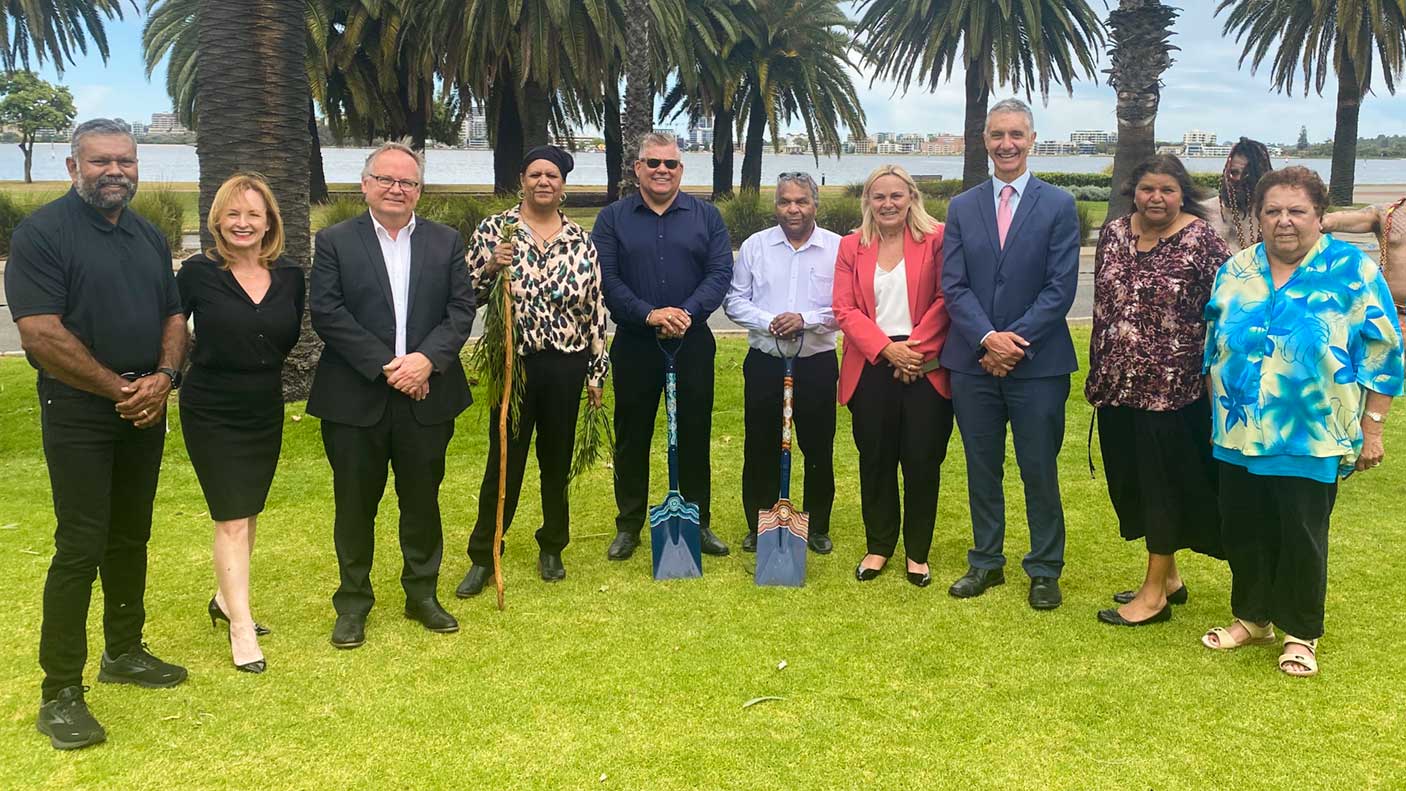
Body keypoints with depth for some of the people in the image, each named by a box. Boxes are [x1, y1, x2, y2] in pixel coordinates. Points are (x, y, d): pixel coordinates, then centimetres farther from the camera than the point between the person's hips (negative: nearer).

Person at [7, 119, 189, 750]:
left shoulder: (149, 238, 12)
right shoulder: (43, 232, -10)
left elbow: (173, 317, 13)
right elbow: (41, 335, -17)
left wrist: (163, 376, -7)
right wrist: (119, 389, -14)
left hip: (145, 411, 6)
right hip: (78, 413, -6)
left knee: (130, 538, 15)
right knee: (80, 548, -6)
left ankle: (124, 651, 30)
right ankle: (60, 693, 3)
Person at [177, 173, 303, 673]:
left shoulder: (289, 277, -1)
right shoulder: (199, 272, -11)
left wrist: (259, 366, 5)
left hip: (265, 411, 5)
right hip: (212, 413, -4)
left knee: (249, 513, 16)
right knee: (232, 519, -5)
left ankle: (224, 599, 35)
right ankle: (240, 627, 3)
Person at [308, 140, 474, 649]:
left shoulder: (446, 242, 8)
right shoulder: (335, 242, 0)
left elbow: (461, 309, 1)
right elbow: (326, 312, -10)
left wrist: (427, 358, -15)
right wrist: (385, 366, -16)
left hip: (427, 399, 2)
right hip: (356, 399, -2)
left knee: (422, 501, 12)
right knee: (355, 505, 8)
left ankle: (422, 594, 27)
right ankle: (353, 603, 22)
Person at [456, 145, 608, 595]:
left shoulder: (581, 242, 4)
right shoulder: (494, 230, -1)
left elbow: (595, 311, 6)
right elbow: (468, 297, 0)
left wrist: (596, 372, 5)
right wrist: (491, 267, -19)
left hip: (565, 367, 2)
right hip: (513, 362, -2)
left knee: (558, 460, 12)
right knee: (504, 460, 3)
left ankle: (552, 549, 29)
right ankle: (482, 558, 15)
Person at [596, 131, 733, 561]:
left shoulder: (706, 216, 5)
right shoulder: (612, 218, 2)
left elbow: (720, 272, -3)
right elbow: (605, 277, -7)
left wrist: (688, 312, -19)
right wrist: (649, 315, -19)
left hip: (692, 343, 1)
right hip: (634, 344, 0)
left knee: (695, 434, 7)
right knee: (631, 436, 7)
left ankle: (699, 523, 19)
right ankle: (628, 525, 19)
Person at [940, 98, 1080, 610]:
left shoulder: (1058, 206, 0)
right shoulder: (962, 208, 8)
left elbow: (1061, 287, -6)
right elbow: (953, 286, 0)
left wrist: (1014, 341, -14)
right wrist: (988, 338, -14)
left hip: (1038, 362, -2)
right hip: (973, 362, 3)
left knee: (1039, 472, 5)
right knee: (982, 470, 12)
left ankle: (1045, 570, 18)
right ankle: (986, 562, 25)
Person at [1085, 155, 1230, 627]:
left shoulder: (1200, 240, -10)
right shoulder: (1113, 234, 6)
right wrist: (1097, 371, 15)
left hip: (1171, 387, -6)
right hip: (1118, 384, 6)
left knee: (1164, 482, 3)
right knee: (1131, 481, 13)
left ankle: (1155, 593, 15)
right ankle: (1168, 576, 30)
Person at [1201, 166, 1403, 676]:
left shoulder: (1353, 272, -6)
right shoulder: (1236, 271, 5)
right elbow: (1214, 348, 14)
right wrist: (1216, 414, 13)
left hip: (1311, 440, -4)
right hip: (1240, 436, 4)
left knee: (1301, 538, 5)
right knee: (1242, 532, 12)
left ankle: (1301, 633, 24)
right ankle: (1252, 617, 32)